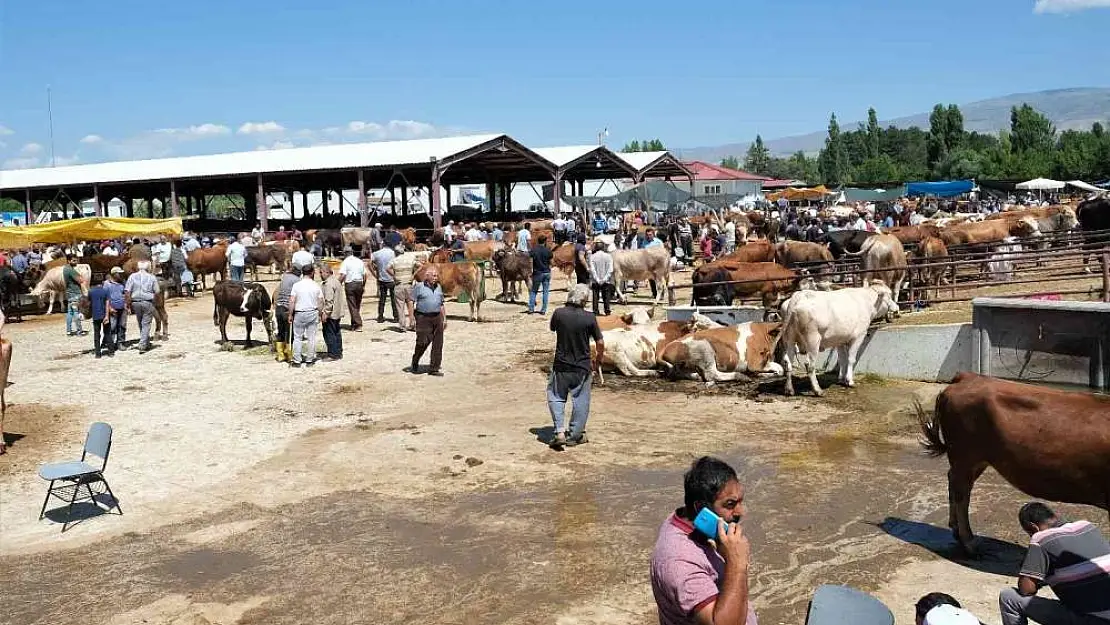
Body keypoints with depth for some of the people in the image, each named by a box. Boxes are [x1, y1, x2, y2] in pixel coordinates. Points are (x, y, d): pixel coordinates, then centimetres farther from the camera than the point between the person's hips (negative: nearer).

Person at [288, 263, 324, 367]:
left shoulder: (297, 285, -6)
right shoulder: (316, 286, -2)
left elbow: (292, 301, -9)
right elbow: (321, 302, 0)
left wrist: (290, 315, 0)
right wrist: (320, 314, 11)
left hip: (299, 314, -1)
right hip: (312, 313, 1)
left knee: (297, 338, 6)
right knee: (311, 338, 8)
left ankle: (297, 361, 7)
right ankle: (310, 360, 12)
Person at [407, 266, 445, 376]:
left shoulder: (439, 287, 15)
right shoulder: (419, 286, -2)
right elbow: (411, 302, -4)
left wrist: (444, 319, 18)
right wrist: (411, 317, -10)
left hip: (437, 317, 5)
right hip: (423, 317, -5)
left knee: (438, 344, 1)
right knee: (423, 342, -8)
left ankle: (434, 369, 9)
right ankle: (415, 366, 15)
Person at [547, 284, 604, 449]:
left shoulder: (559, 314, -9)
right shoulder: (589, 318, -12)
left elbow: (552, 328, 12)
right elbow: (600, 343, -7)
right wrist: (599, 359, 11)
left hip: (561, 365, 1)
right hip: (582, 367, -1)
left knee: (556, 398, 15)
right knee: (580, 401, 12)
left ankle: (559, 432, 2)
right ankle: (574, 435, 19)